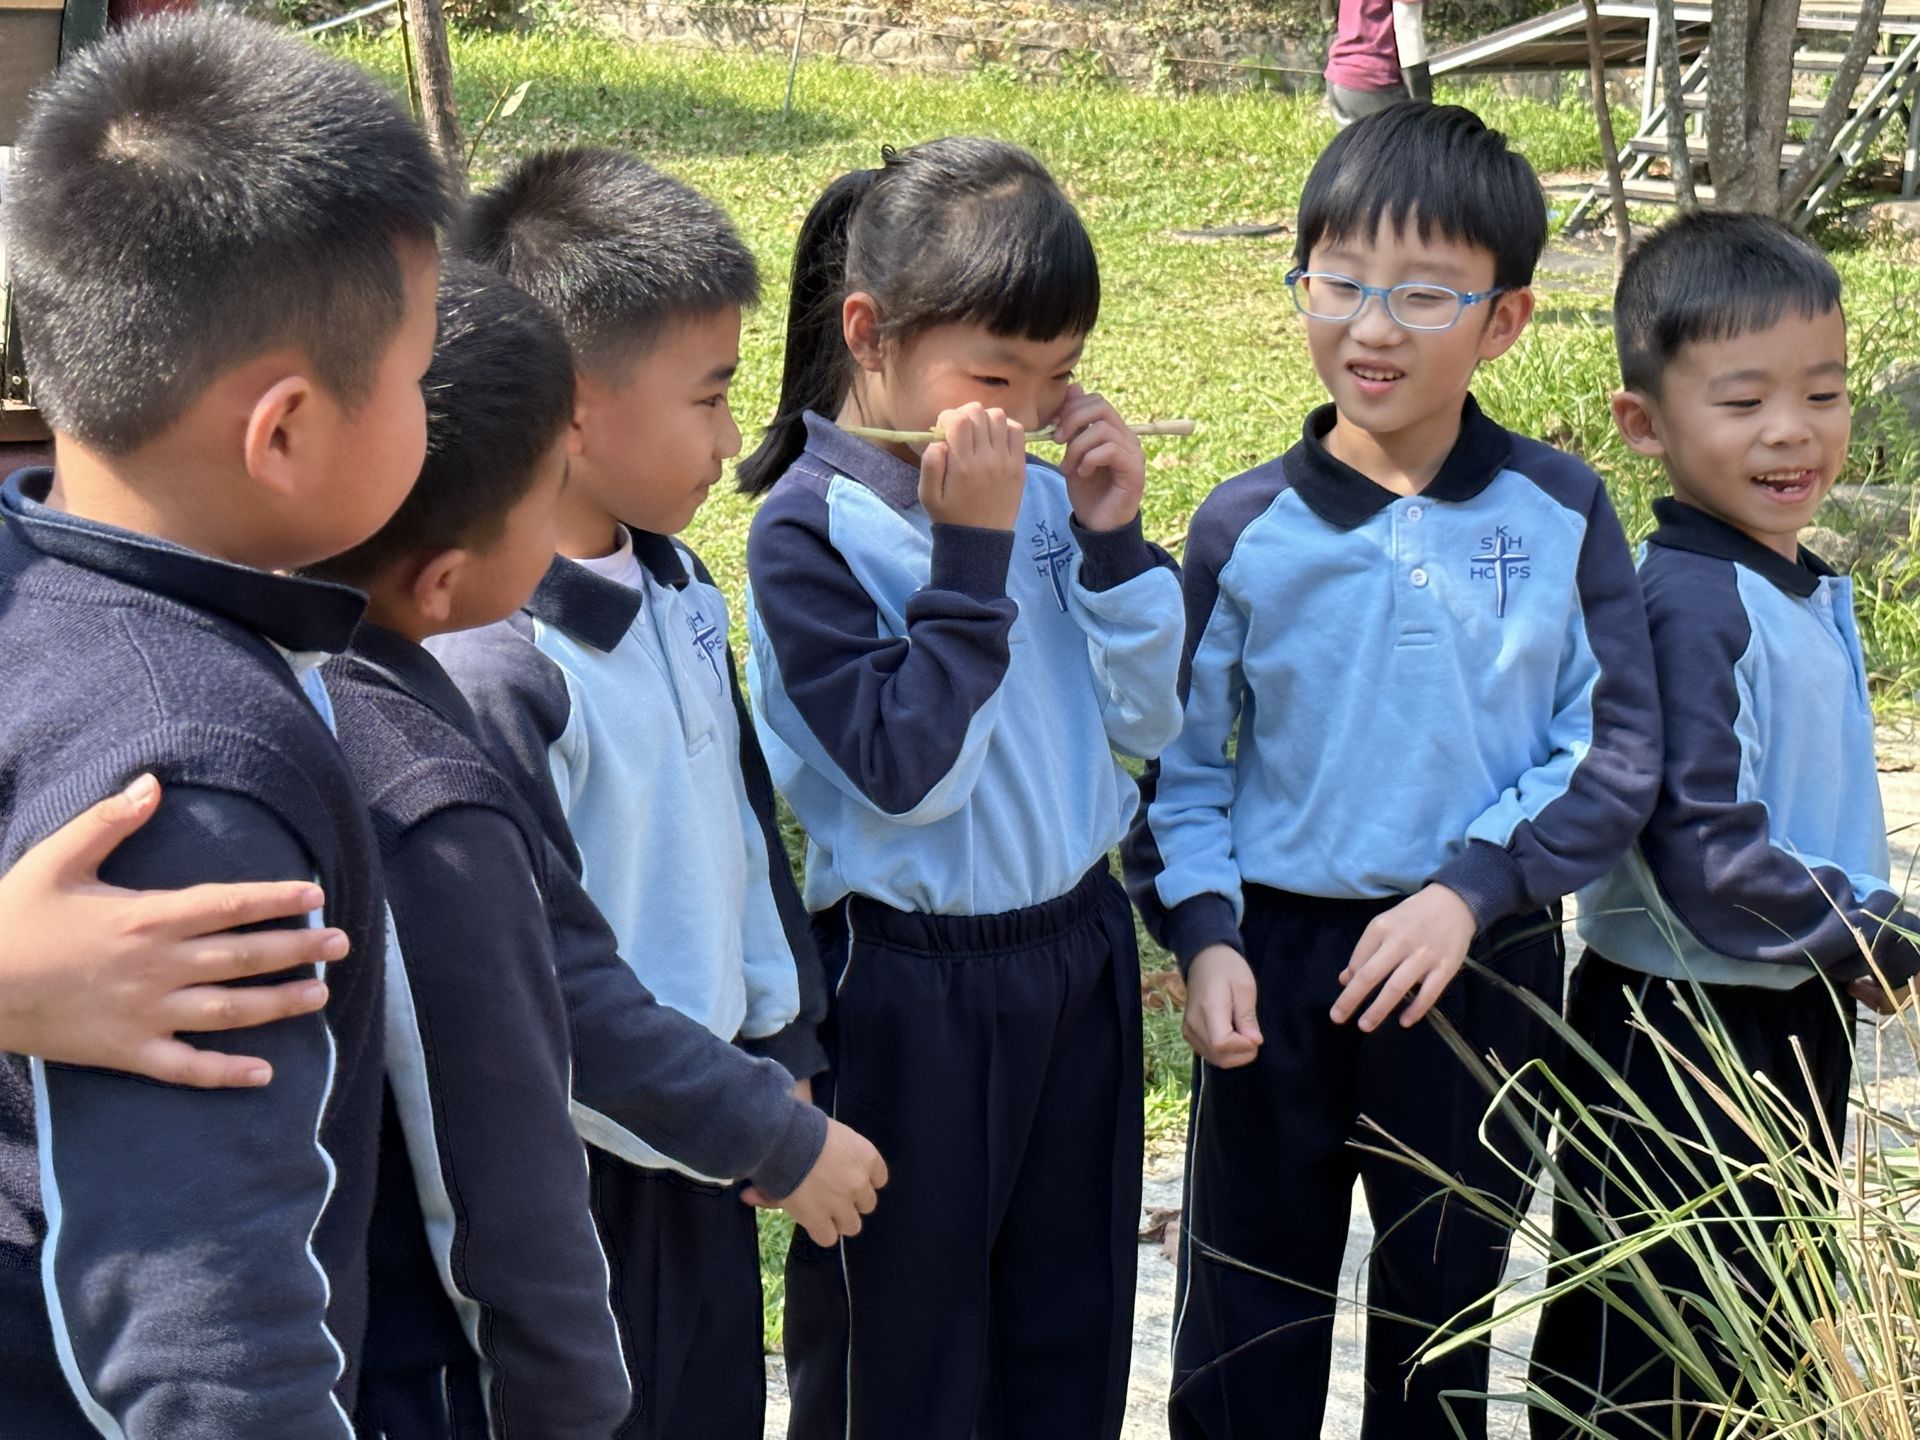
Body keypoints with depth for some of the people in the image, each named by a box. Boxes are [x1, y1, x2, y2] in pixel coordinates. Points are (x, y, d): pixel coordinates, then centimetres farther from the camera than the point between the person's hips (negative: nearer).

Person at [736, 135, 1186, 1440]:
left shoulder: (1044, 495, 1)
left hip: (1079, 950, 5)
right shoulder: (810, 528, -14)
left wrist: (1112, 536, -9)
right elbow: (908, 770, -21)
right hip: (913, 986, -5)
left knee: (1074, 1327, 17)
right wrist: (970, 549, -22)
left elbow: (1148, 723, 3)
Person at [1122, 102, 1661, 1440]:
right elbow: (1181, 754, 3)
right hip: (1280, 958, 0)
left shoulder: (1559, 513, -4)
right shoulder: (1246, 526, -4)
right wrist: (1204, 932, -9)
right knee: (1247, 1331, 10)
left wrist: (1469, 890, -17)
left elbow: (1616, 749, -6)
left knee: (1445, 1307, 17)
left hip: (1483, 968, 0)